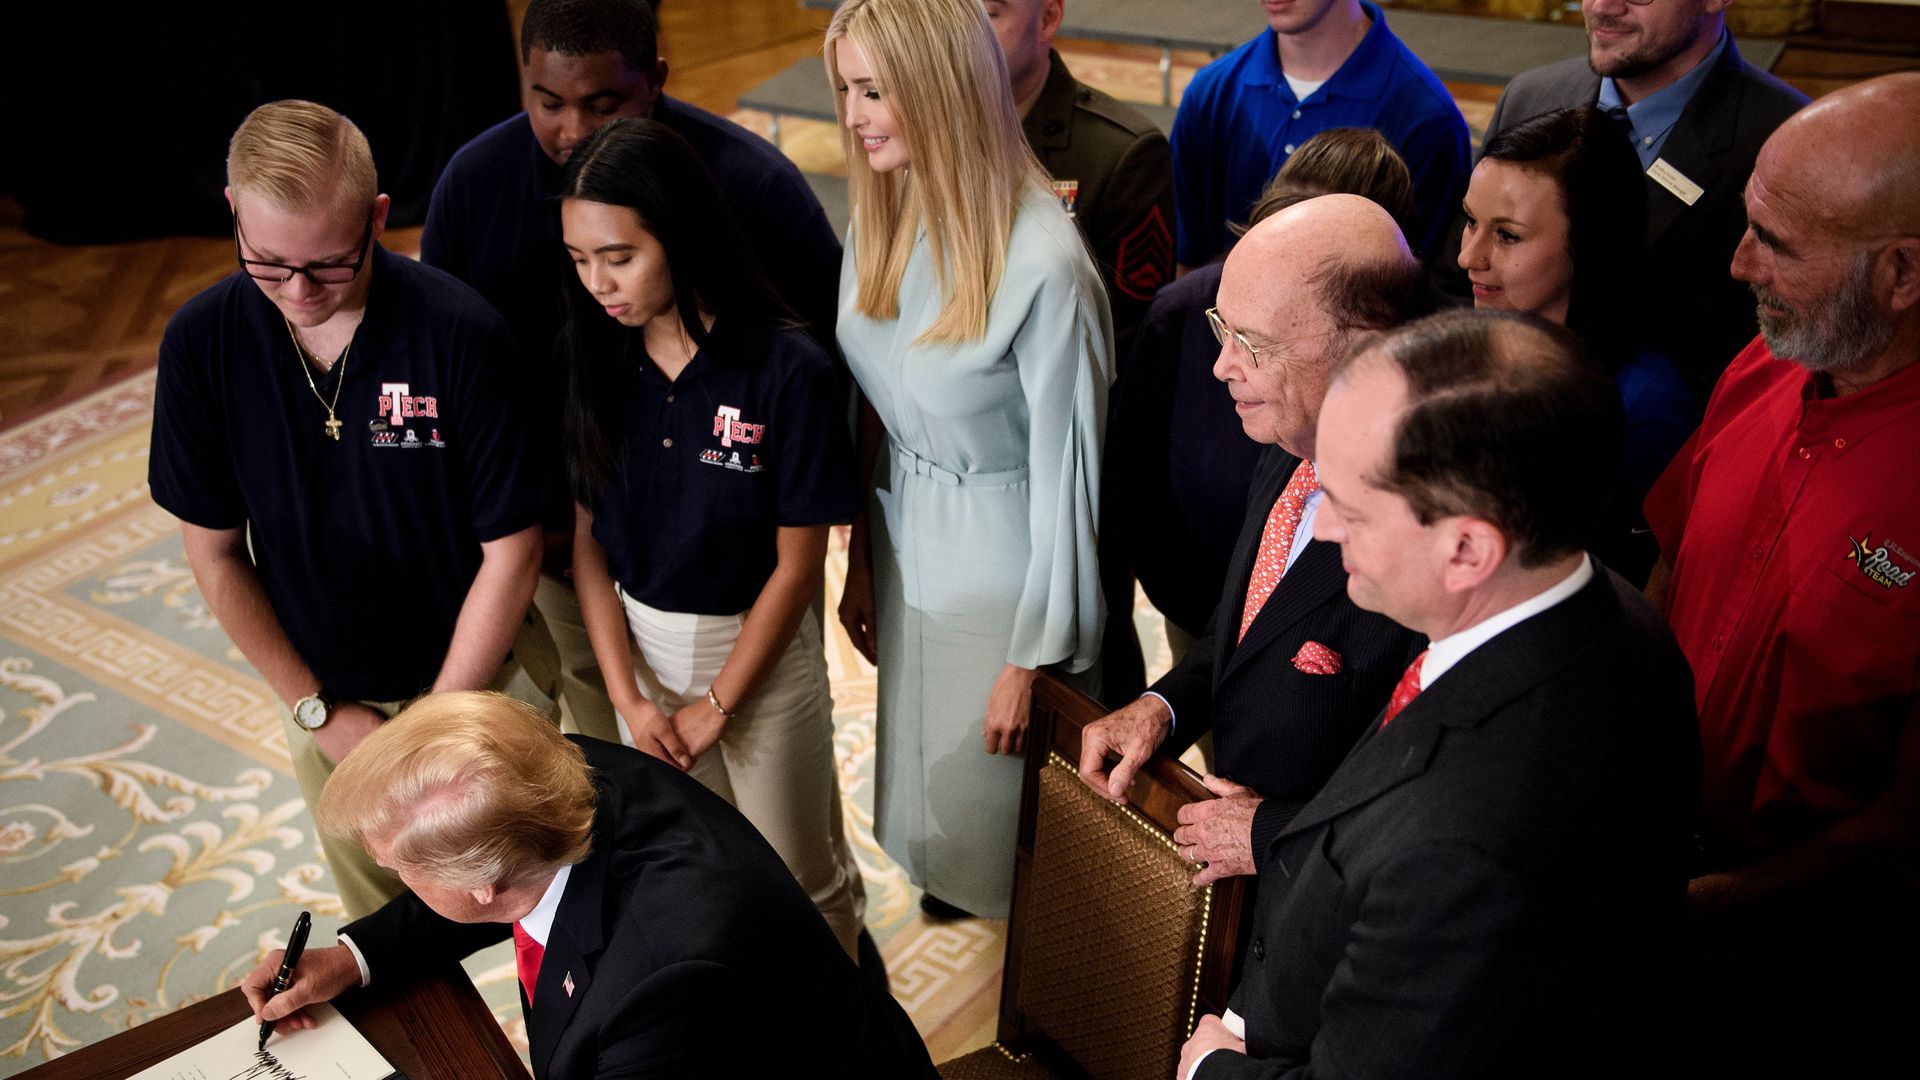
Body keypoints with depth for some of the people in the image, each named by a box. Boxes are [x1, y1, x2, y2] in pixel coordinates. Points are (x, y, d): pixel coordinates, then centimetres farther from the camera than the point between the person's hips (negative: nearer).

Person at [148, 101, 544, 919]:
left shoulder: (462, 334, -23)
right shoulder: (200, 343, -14)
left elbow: (510, 551, -16)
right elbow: (213, 550, -4)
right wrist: (316, 708, -4)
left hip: (475, 677, -2)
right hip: (326, 703, 3)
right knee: (383, 924, 22)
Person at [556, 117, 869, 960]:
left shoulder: (786, 369, -21)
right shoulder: (596, 360, -7)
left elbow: (798, 564, -15)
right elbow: (586, 538, -3)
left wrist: (716, 707, -11)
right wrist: (628, 696, -9)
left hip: (759, 651, -3)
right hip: (639, 646, 4)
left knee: (798, 876, 13)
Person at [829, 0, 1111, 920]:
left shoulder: (1042, 263, -27)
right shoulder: (880, 219, -3)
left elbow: (1066, 468, -20)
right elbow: (874, 408, 7)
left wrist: (1033, 659, -14)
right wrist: (861, 559, 12)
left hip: (998, 570, -7)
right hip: (904, 554, 7)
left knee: (983, 828, 13)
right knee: (919, 798, 25)